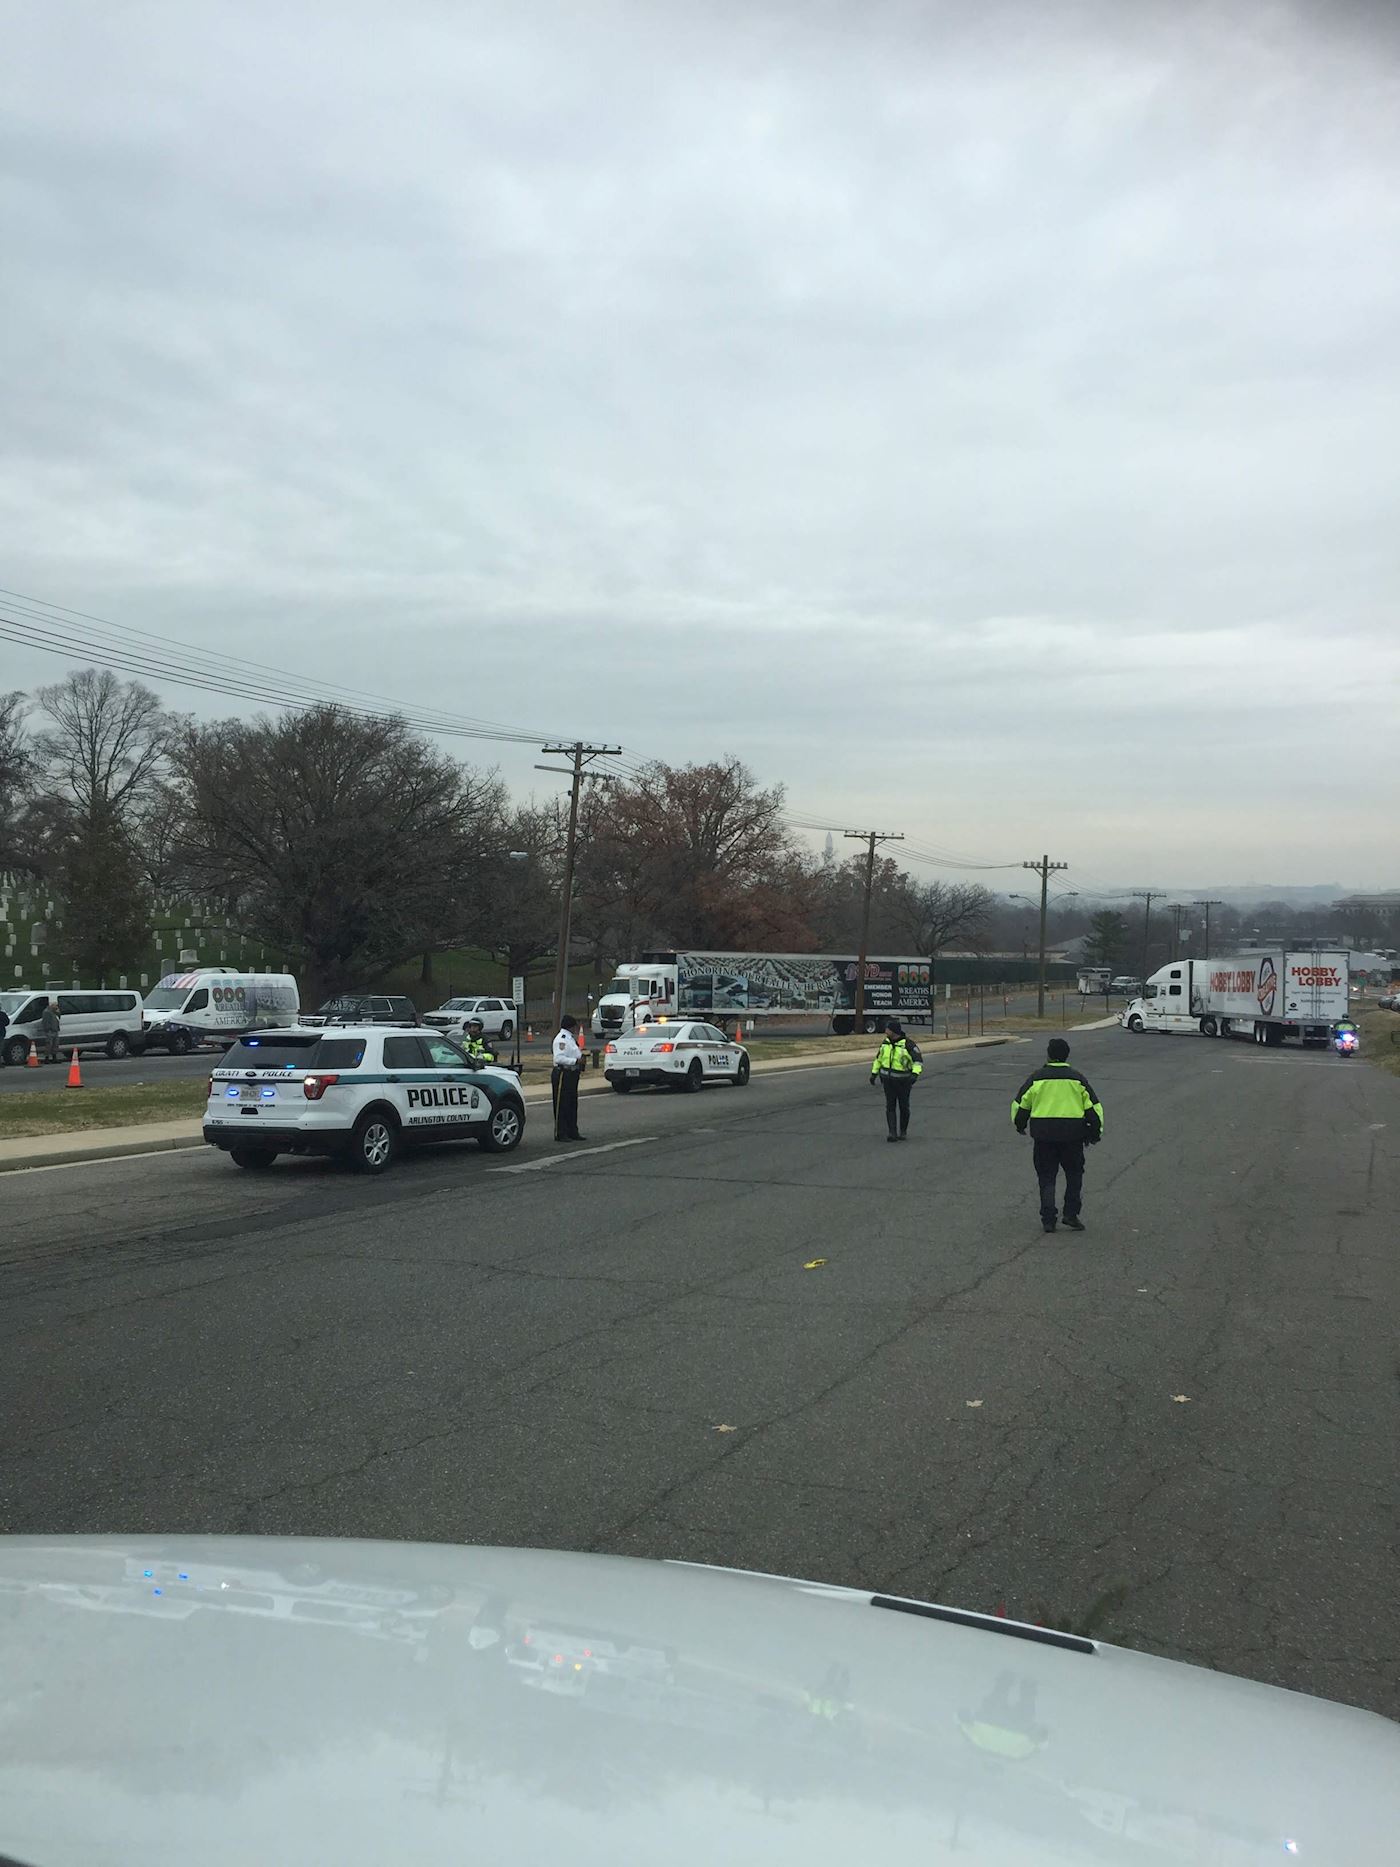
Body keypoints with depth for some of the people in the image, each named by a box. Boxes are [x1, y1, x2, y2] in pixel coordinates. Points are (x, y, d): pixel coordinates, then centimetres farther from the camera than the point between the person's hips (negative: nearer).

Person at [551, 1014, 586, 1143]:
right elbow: (559, 1058, -25)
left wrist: (580, 1057, 12)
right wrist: (576, 1061, -23)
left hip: (572, 1074, 10)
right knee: (562, 1105, -5)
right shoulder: (561, 1039, -16)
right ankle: (560, 1134, -1)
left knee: (572, 1104, 15)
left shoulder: (571, 1038, 16)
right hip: (562, 1073, -10)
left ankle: (572, 1132, 23)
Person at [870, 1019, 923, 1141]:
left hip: (903, 1081, -4)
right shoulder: (886, 1042, 3)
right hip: (888, 1080, 4)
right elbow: (879, 1057, 16)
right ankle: (892, 1133, -8)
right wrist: (874, 1073, 12)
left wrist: (915, 1074, -31)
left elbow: (918, 1060, -16)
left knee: (904, 1107, 6)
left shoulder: (908, 1044, -15)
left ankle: (903, 1131, 22)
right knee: (890, 1106, -4)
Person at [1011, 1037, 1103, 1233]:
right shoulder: (1077, 1079, 3)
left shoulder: (1036, 1077, 1)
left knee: (1046, 1177, 8)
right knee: (1074, 1174, 16)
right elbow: (1094, 1107, 4)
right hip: (1072, 1133, 0)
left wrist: (1019, 1125, 24)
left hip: (1043, 1133, 0)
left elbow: (1020, 1104, 7)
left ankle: (1048, 1219, 3)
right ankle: (1071, 1214, 9)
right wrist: (1096, 1131, 15)